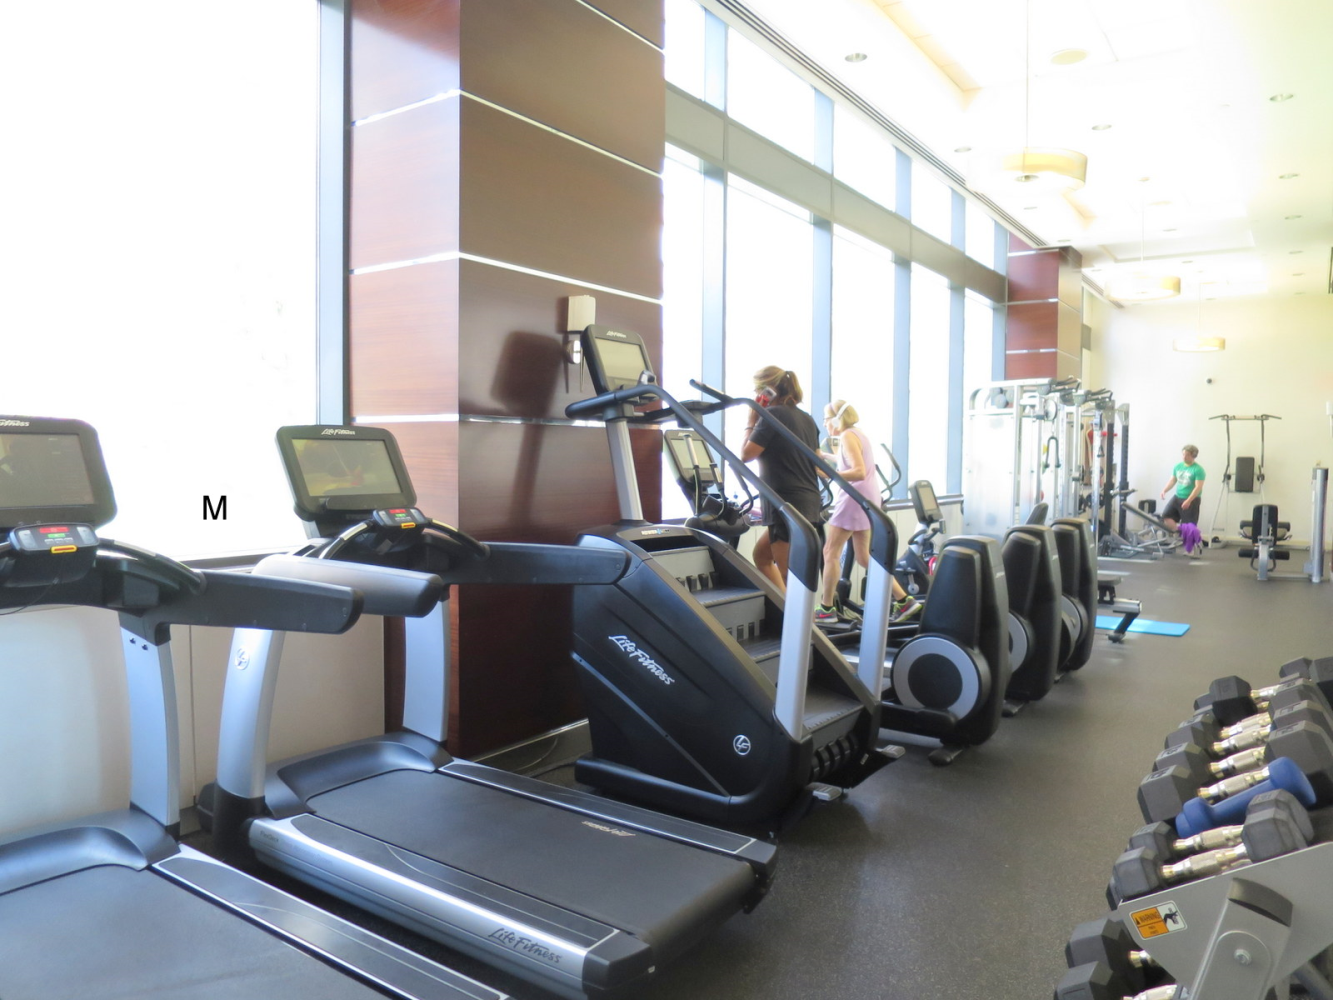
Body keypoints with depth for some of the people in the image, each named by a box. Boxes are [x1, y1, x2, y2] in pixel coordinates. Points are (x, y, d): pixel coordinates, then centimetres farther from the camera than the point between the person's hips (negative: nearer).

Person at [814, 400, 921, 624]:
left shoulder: (848, 436, -12)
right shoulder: (859, 433, 17)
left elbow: (859, 472, -23)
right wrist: (824, 456, 32)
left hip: (856, 498, -10)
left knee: (830, 552, -2)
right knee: (864, 557, 13)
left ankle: (826, 609, 3)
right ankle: (904, 601, 12)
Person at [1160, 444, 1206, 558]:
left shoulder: (1198, 470, -14)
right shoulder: (1178, 466, 5)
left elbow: (1198, 487, -20)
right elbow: (1172, 480, 12)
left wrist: (1188, 500, -29)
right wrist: (1164, 490, -6)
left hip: (1191, 500, -6)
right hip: (1177, 497, 6)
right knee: (1166, 517, -7)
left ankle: (1194, 550, 8)